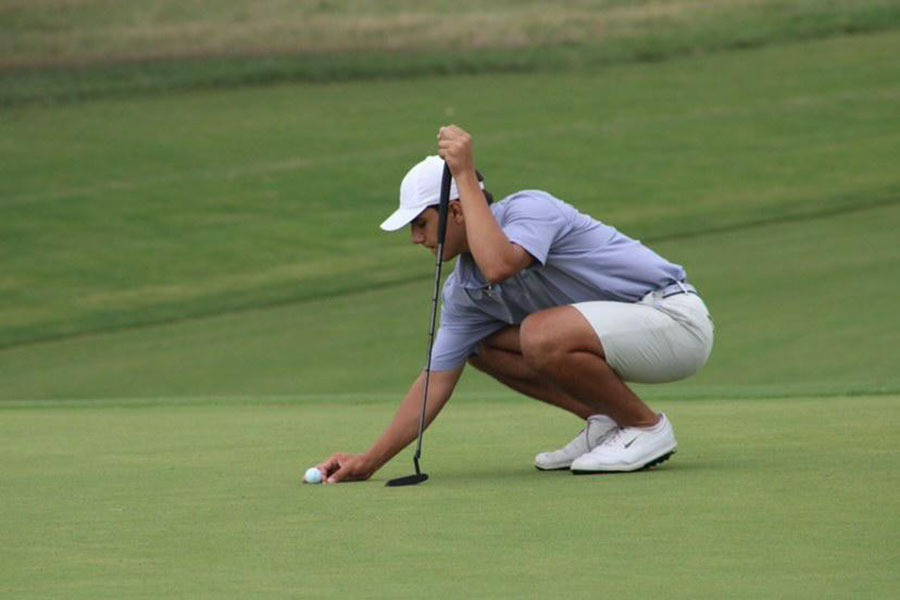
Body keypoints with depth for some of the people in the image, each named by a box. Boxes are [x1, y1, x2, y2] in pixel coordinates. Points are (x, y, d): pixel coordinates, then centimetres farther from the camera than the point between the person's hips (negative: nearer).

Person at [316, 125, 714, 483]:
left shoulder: (529, 208, -18)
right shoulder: (462, 290, 5)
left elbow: (498, 265, -40)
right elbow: (437, 380, 7)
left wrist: (465, 175, -31)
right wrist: (369, 461, 2)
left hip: (678, 320, -9)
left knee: (542, 335, -31)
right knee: (483, 346, 4)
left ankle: (647, 427, -10)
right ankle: (604, 422, 8)